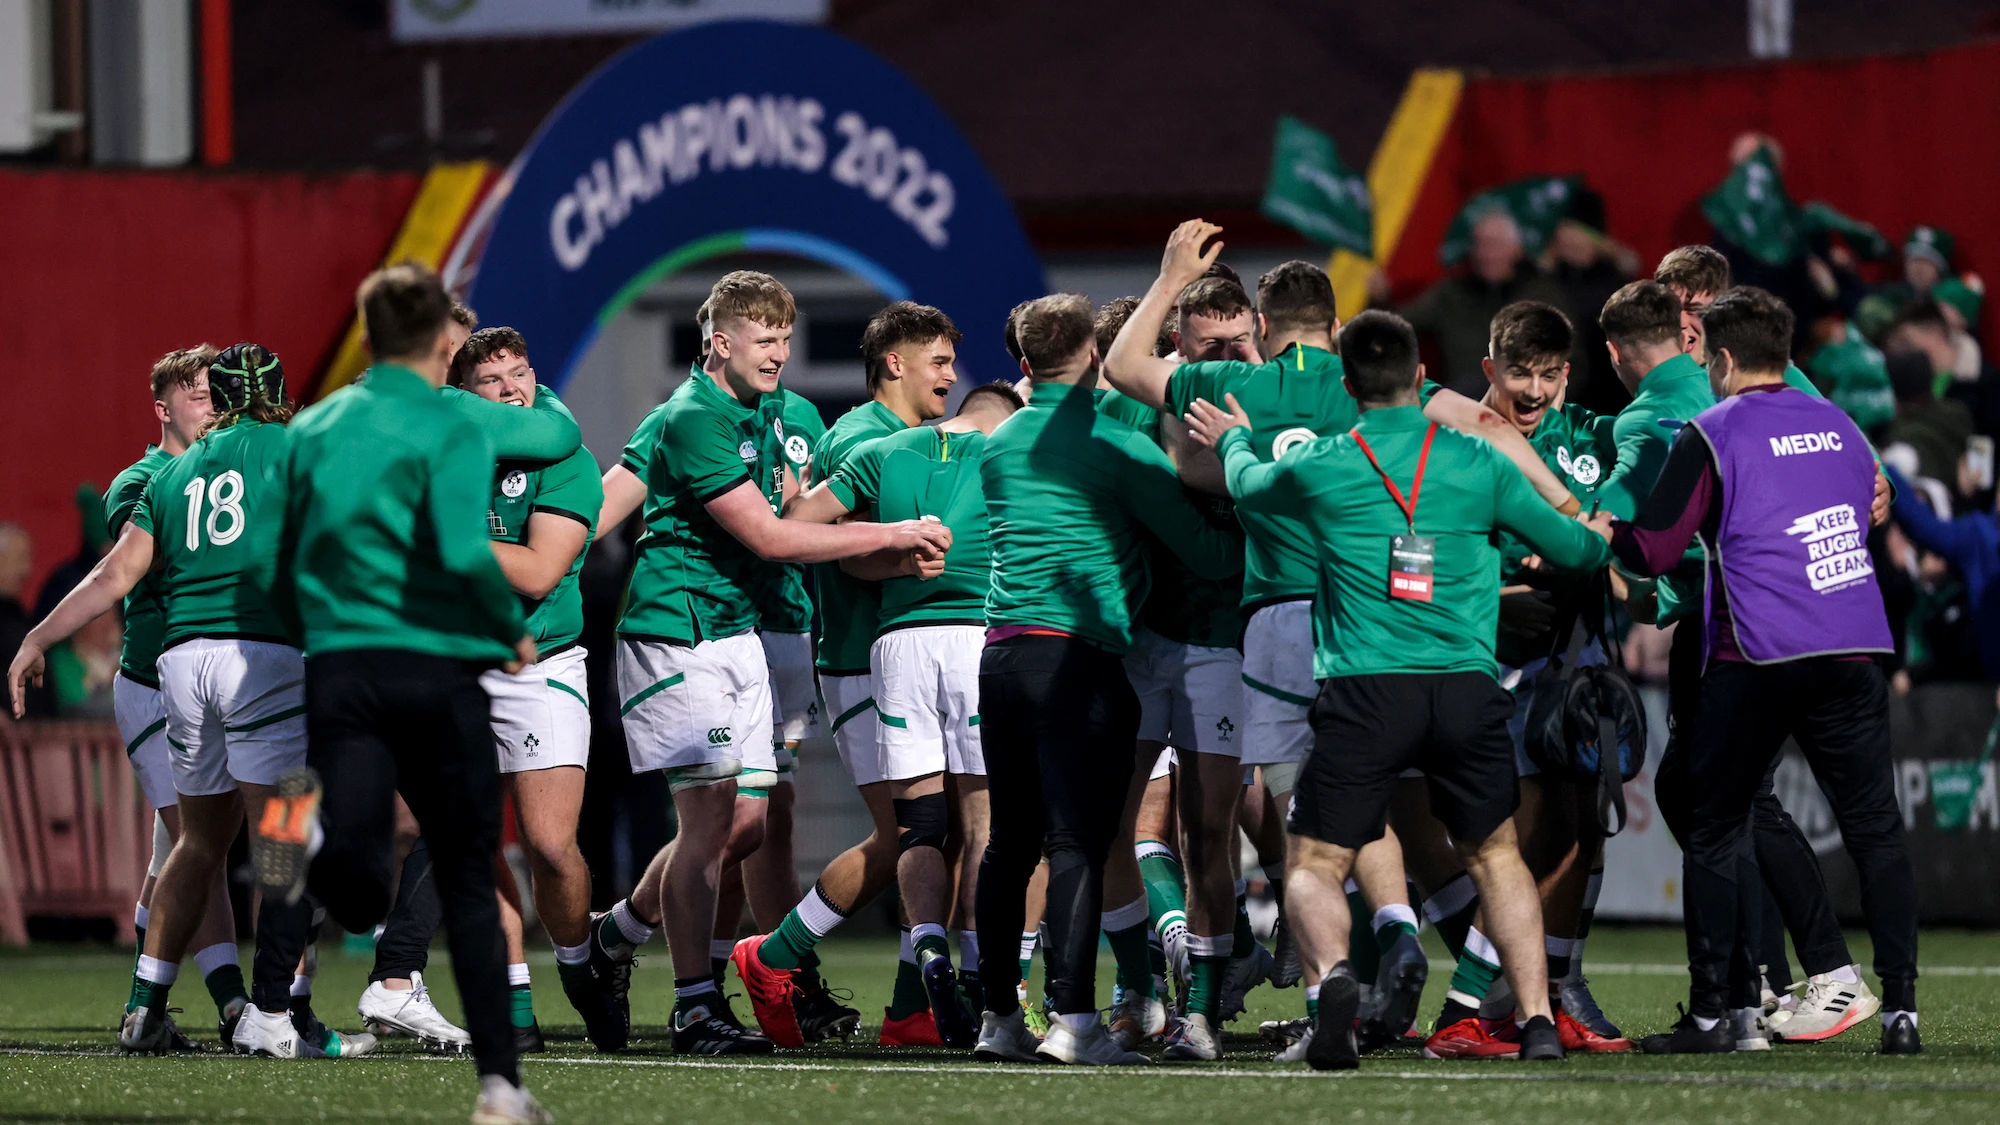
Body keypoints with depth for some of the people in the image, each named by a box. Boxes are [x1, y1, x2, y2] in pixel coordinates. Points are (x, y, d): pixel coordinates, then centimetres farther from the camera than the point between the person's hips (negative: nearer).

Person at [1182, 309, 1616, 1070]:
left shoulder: (1319, 469, 3)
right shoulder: (1478, 463, 6)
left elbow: (1247, 485, 26)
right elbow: (1572, 548, 17)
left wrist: (1232, 440, 49)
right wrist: (1602, 538, 41)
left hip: (1364, 693, -2)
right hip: (1466, 690, 2)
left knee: (1313, 864, 6)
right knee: (1495, 855, 20)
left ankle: (1334, 973, -25)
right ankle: (1538, 1021, 8)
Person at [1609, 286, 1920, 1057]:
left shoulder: (1712, 436, -3)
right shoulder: (1839, 427, 13)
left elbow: (1651, 551, -5)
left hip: (1757, 659, -4)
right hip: (1853, 653, 4)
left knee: (1715, 833, 8)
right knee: (1876, 831, 5)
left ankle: (1713, 1012, 6)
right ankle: (1900, 1008, -3)